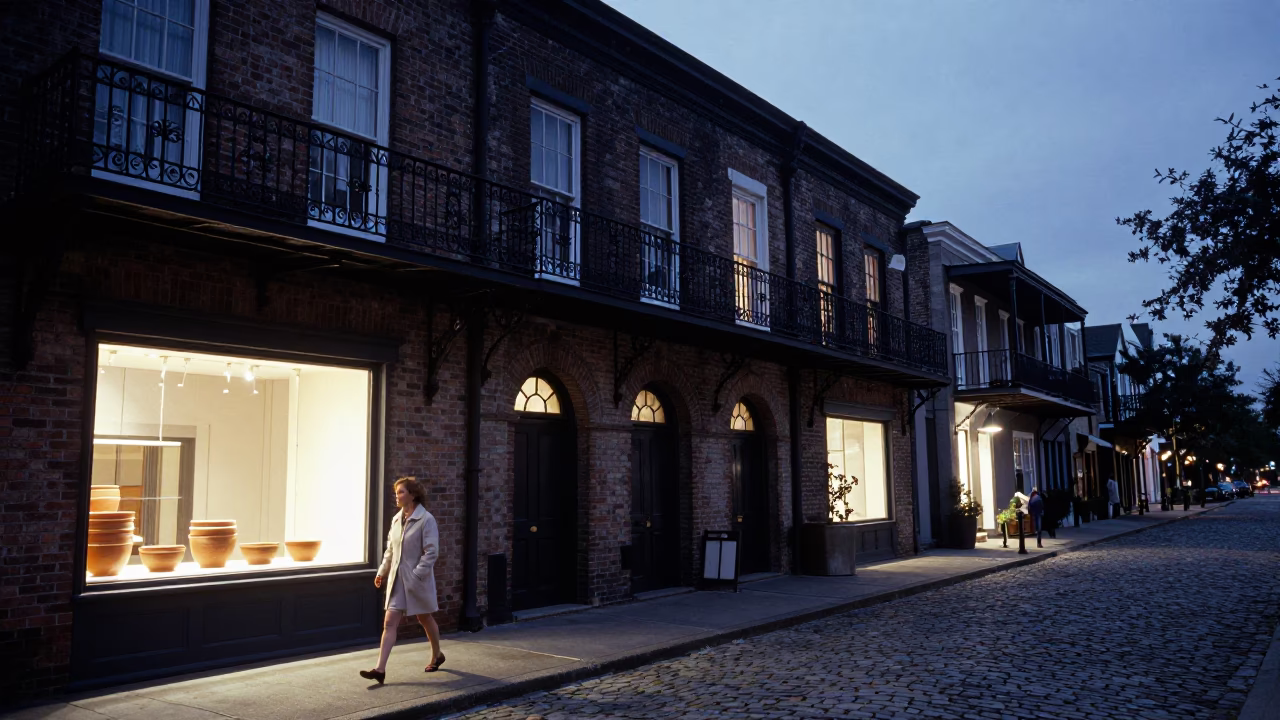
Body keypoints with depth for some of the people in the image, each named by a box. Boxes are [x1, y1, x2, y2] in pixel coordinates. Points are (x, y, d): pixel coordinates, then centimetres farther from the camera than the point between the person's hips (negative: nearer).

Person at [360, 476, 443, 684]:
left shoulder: (426, 520, -14)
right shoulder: (396, 519, 6)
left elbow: (431, 552, -18)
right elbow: (390, 549, 15)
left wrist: (416, 575, -21)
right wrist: (382, 571, 10)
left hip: (417, 581, -5)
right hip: (397, 579, 5)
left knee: (425, 619, 14)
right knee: (389, 623, -3)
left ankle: (437, 655, 36)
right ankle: (380, 669, -6)